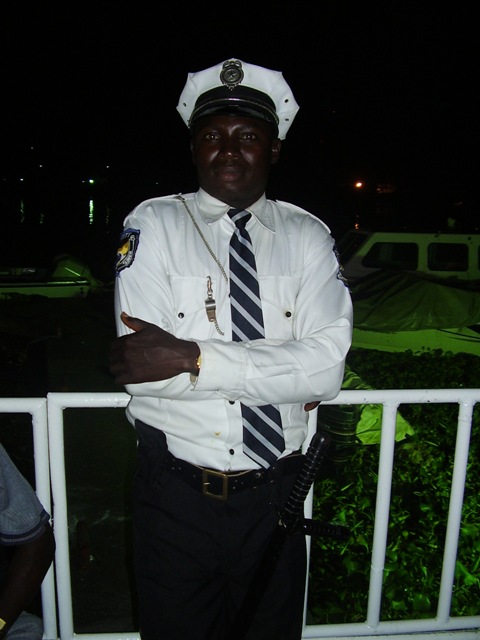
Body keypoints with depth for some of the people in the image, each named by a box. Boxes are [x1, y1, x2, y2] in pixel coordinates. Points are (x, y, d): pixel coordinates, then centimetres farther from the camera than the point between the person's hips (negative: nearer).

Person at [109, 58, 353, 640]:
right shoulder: (153, 225, -7)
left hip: (274, 495, 2)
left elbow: (327, 365, -15)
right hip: (175, 493, -1)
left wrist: (191, 358, -25)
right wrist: (284, 377, -16)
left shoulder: (307, 236, -1)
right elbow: (140, 365, -19)